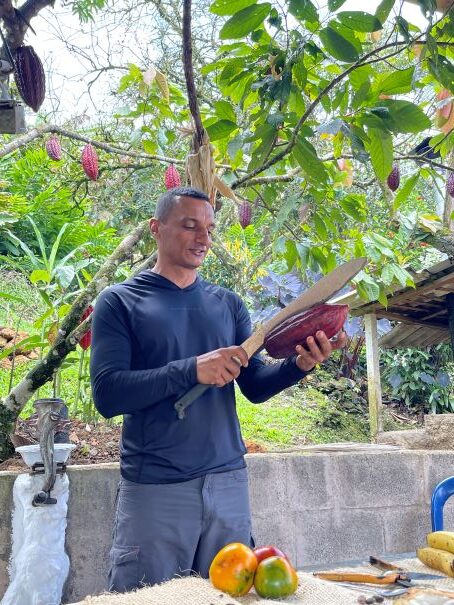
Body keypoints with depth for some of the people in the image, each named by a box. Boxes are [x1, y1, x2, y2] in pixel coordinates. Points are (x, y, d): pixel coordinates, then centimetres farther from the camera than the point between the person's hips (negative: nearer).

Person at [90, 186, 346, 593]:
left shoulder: (228, 304, 11)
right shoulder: (120, 302, -2)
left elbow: (255, 386, 8)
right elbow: (107, 395, -13)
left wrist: (299, 364, -13)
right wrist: (192, 370, -24)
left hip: (229, 482, 4)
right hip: (155, 489, -4)